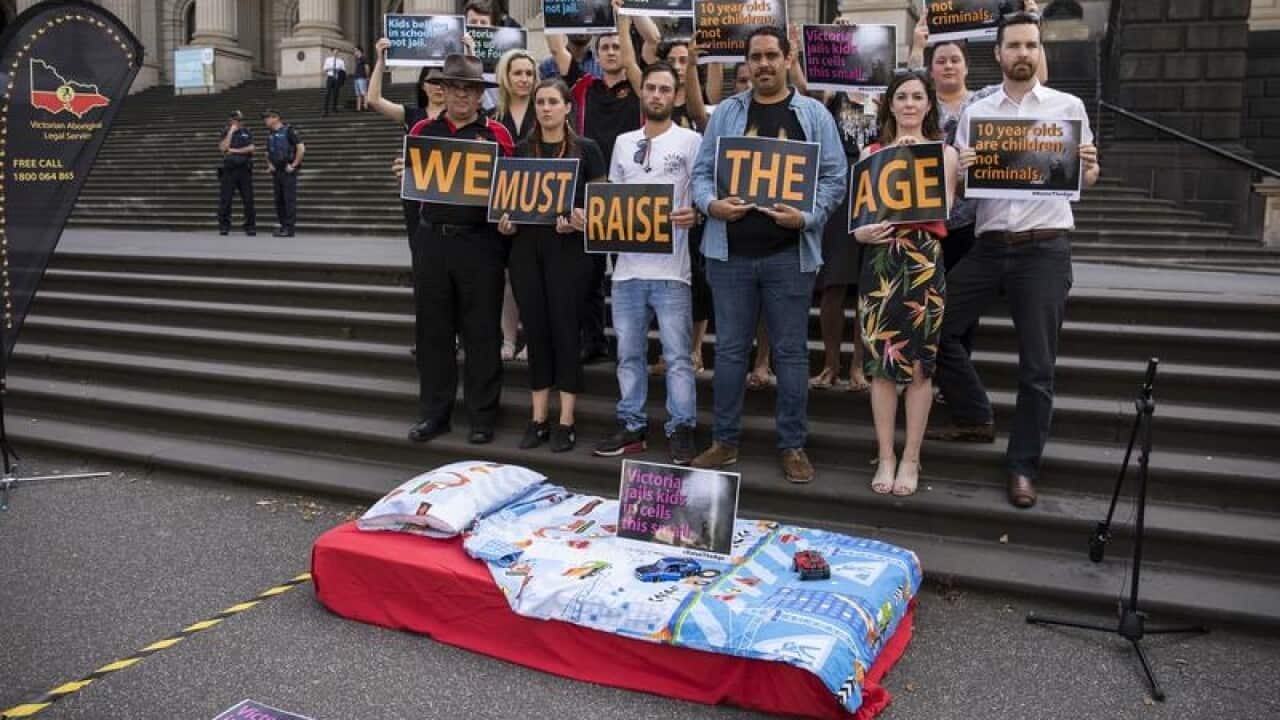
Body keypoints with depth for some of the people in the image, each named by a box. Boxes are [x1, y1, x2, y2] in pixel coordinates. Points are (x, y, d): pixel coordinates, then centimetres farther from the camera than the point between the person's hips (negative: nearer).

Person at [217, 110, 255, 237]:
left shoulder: (247, 132, 10)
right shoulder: (225, 133, 9)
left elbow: (251, 148, -3)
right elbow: (223, 148, -8)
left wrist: (234, 150, -7)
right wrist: (230, 132, -8)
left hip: (244, 170, 0)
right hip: (228, 169, 0)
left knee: (248, 199, -1)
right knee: (225, 200, -1)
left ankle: (250, 226, 4)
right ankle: (224, 227, 4)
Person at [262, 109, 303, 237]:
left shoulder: (288, 131, -6)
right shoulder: (270, 135, 16)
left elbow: (301, 149, -13)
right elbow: (268, 153, 30)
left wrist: (294, 165, -13)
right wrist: (270, 164, 12)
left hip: (288, 172, -7)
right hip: (276, 172, 7)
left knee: (289, 200, -7)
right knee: (278, 200, 7)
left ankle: (289, 228, -6)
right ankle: (281, 225, 13)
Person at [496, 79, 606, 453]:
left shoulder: (586, 149, 2)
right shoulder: (521, 150, 12)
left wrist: (581, 221, -20)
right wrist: (506, 222, -4)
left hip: (568, 246, -3)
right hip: (526, 246, 4)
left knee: (564, 327, -3)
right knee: (535, 328, 5)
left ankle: (566, 421, 4)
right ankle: (538, 417, 13)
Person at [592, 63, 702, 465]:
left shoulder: (690, 141, 2)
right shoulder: (623, 142, 16)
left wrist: (695, 214, -21)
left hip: (670, 268, -5)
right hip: (627, 266, 5)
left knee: (678, 355, -2)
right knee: (628, 353, 10)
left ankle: (681, 432, 5)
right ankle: (632, 426, 20)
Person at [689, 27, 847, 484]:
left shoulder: (814, 114, 4)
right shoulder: (726, 112, 9)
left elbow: (835, 176, 1)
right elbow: (702, 170, 8)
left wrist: (807, 216, -16)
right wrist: (711, 204, -13)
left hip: (790, 253, -1)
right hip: (730, 251, 2)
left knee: (790, 352, 5)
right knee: (729, 348, 8)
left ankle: (792, 446, 17)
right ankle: (725, 440, 21)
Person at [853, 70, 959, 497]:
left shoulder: (944, 153, 10)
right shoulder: (871, 153, 13)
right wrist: (861, 233, -12)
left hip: (925, 262, -1)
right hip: (880, 261, 1)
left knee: (920, 364, 1)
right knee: (881, 363, 1)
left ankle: (910, 459, 12)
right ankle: (885, 457, 12)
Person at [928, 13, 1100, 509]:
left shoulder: (1069, 107, 5)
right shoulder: (975, 112, 8)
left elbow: (1085, 180, 10)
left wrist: (1090, 167, -13)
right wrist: (959, 169, -16)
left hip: (1045, 248, -2)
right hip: (989, 245, 2)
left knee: (1037, 366, 1)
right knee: (935, 328, 5)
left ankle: (1022, 467, 13)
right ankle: (975, 418, 26)